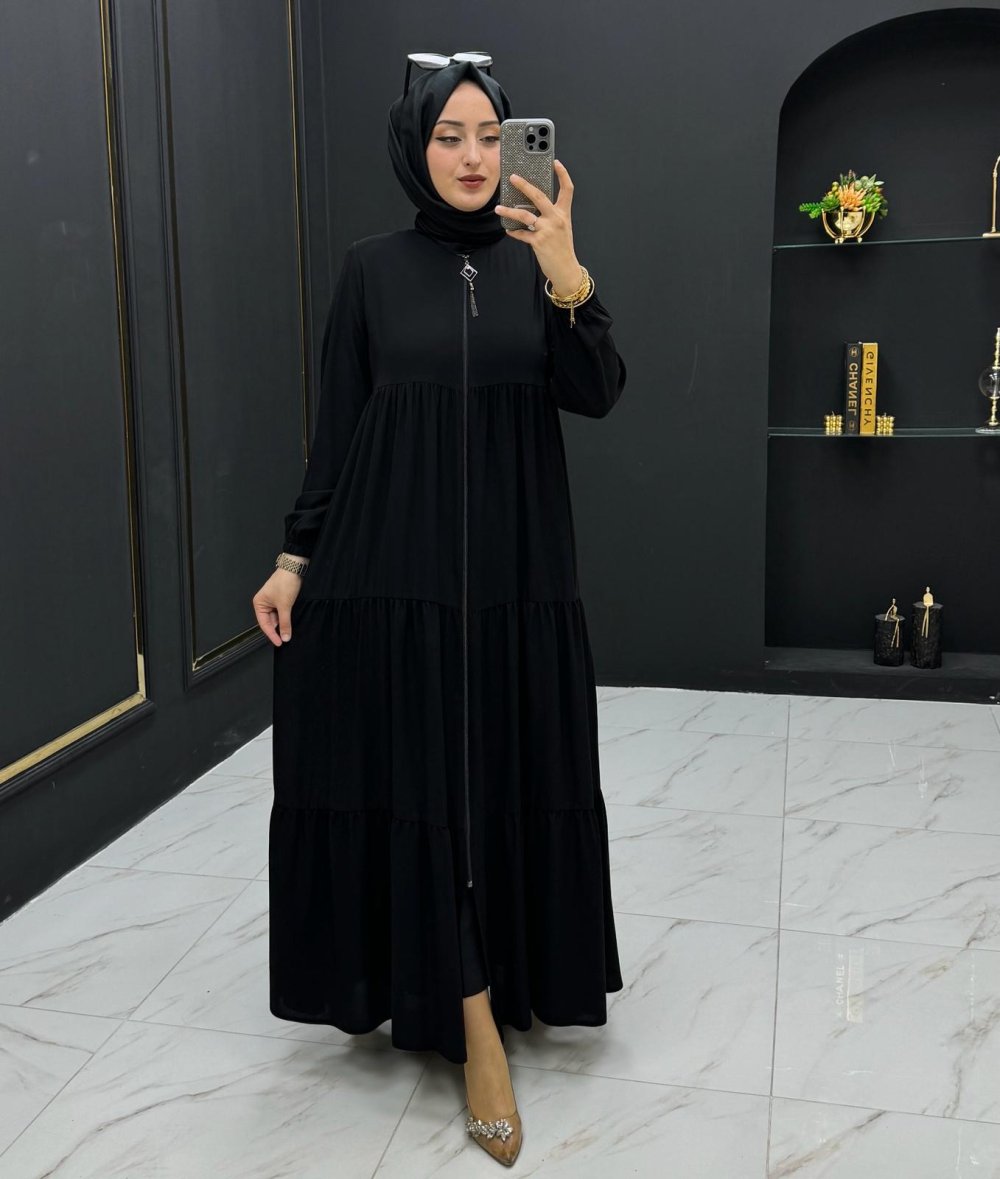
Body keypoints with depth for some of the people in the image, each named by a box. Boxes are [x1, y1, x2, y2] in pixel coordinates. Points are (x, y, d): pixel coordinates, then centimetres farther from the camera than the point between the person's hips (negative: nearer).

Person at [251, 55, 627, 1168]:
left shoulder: (535, 262, 7)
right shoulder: (371, 267, 3)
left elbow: (597, 395, -6)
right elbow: (336, 426, 2)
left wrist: (567, 278, -22)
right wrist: (294, 558, -3)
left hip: (516, 567, 2)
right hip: (395, 565, -2)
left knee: (517, 776, 8)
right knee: (423, 778, -3)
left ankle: (481, 980, 30)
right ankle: (476, 1022, 8)